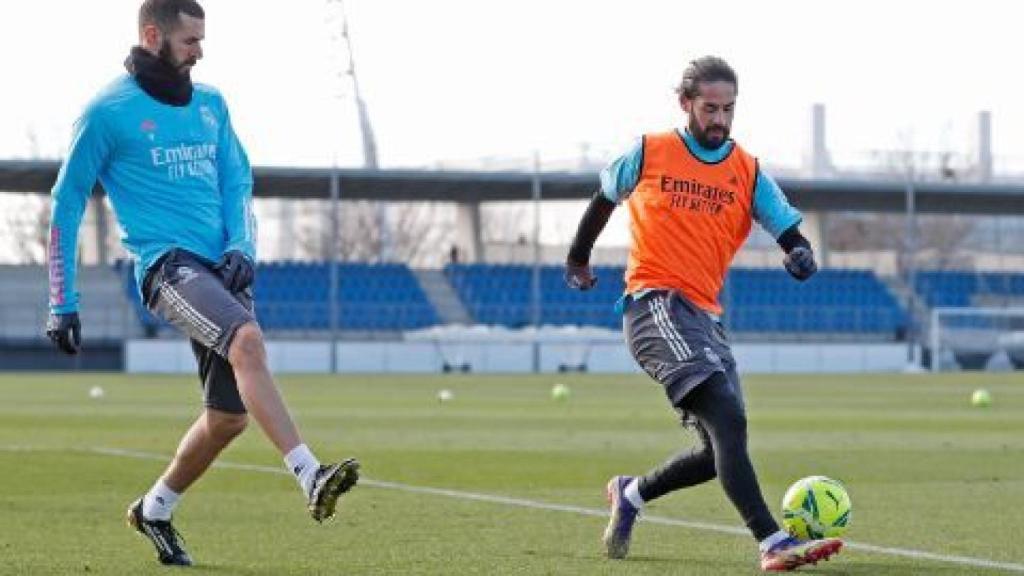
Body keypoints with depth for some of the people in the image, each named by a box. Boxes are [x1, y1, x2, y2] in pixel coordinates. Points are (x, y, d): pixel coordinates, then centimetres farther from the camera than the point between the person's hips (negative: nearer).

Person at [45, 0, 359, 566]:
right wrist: (62, 304, 0)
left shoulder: (210, 104, 17)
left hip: (222, 269, 7)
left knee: (228, 417, 4)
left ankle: (154, 510, 28)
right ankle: (311, 479, -42)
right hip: (167, 265, -7)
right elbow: (67, 202, 2)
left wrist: (242, 248, 0)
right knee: (247, 340, -32)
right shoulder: (109, 111, -1)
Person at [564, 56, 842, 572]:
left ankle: (630, 494, 28)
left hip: (706, 317, 6)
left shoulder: (748, 173, 10)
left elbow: (793, 238, 5)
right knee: (727, 418, -25)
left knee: (720, 452, 1)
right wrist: (577, 259, 32)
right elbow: (604, 200, 21)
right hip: (655, 302, -6)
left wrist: (801, 257, -19)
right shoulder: (648, 153, 4)